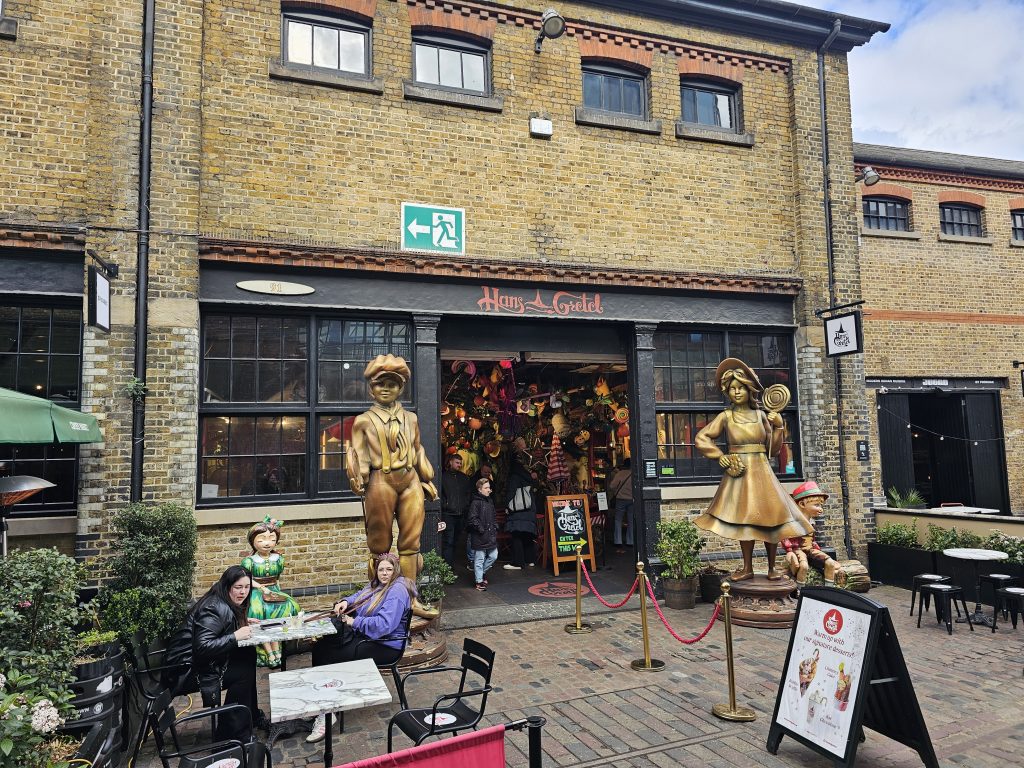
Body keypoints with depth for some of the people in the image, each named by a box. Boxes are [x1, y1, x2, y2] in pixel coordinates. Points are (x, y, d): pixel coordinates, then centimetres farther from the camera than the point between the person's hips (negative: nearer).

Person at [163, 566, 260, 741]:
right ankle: (228, 733, -5)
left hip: (199, 661, 10)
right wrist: (235, 636, -30)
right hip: (184, 671, -10)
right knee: (243, 672, -17)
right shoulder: (214, 608, -25)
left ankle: (252, 716, 15)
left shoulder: (225, 605, 5)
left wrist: (242, 623, 6)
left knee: (248, 655, 3)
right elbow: (202, 647, -34)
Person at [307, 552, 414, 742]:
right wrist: (345, 602, 4)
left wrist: (354, 622, -19)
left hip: (383, 646, -10)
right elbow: (359, 597, 28)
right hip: (363, 635, 10)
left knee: (328, 657, -17)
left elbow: (384, 625, -28)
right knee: (319, 647, -4)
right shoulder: (377, 585, 12)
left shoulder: (397, 591, -18)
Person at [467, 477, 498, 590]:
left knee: (493, 556, 11)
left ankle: (481, 572, 31)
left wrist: (495, 526, 11)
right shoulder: (475, 502, -13)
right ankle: (479, 581, 10)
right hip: (479, 537, -8)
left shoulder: (490, 501, 13)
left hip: (491, 535, 8)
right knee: (479, 559, 0)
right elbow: (473, 519, -17)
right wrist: (481, 529, -17)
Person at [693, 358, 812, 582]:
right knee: (745, 518, -2)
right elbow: (700, 439, 0)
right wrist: (721, 457, -6)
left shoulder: (761, 415, 7)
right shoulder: (725, 417, 1)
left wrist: (778, 426, -2)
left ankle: (771, 567, 10)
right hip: (739, 474, -2)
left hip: (762, 472, 2)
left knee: (770, 517, -1)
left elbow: (773, 449, 9)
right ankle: (747, 568, 8)